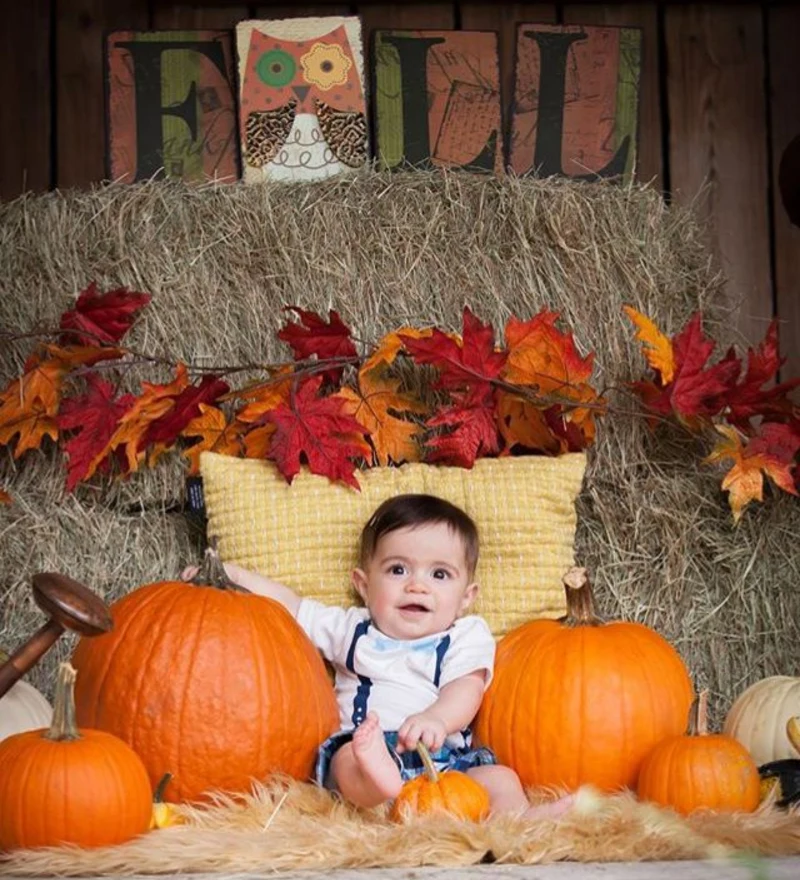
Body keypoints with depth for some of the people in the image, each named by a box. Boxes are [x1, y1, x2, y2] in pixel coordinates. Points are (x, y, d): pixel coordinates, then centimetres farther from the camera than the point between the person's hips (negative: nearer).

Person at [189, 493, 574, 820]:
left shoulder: (466, 637, 12)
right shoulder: (352, 629, 21)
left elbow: (466, 690, -5)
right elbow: (291, 606, 24)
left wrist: (437, 719, -29)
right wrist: (230, 573, 13)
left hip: (444, 754, 1)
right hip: (358, 748, 0)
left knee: (500, 778, -26)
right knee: (348, 760, -34)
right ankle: (377, 778, -65)